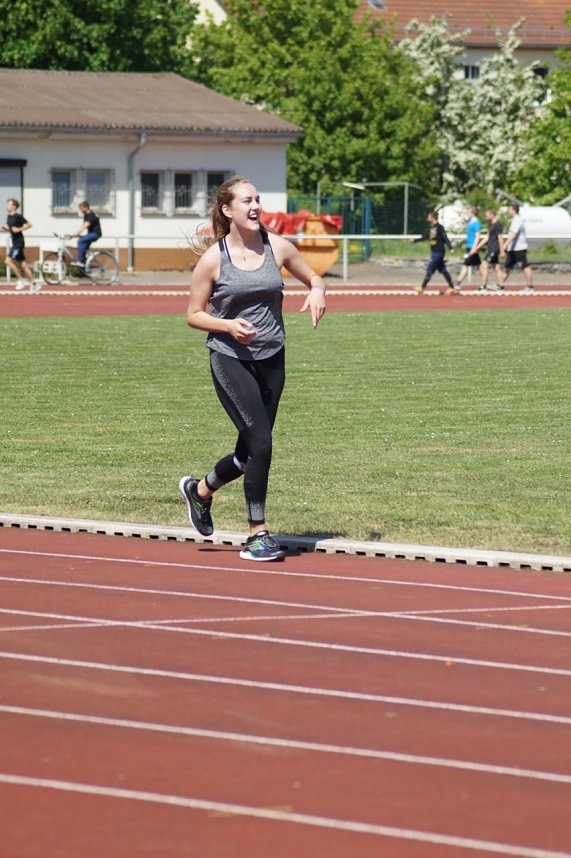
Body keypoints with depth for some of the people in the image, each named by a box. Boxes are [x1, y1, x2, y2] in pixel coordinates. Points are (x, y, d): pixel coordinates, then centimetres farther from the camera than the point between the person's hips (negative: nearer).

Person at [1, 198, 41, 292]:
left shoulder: (18, 216, -14)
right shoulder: (9, 217, 12)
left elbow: (29, 224, -14)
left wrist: (19, 229, -22)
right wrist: (4, 228, 3)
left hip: (19, 242, -9)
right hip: (14, 243, 9)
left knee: (9, 261, -15)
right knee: (23, 264, 9)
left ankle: (21, 280, -6)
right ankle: (34, 283, 13)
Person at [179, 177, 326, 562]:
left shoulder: (278, 247, 1)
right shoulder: (213, 259, -8)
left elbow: (312, 277, 16)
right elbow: (194, 315, -1)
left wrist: (317, 290, -8)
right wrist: (228, 326, -19)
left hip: (271, 359, 5)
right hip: (231, 360, -5)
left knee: (250, 451, 11)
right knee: (260, 442, -15)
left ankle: (200, 490, 41)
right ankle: (258, 534, -1)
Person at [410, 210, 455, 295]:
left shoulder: (439, 227, -13)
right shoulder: (431, 228, 13)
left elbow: (445, 238, -18)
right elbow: (425, 237, 20)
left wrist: (450, 248, -25)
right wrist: (414, 240, 14)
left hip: (438, 252, -9)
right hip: (434, 252, 9)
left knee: (429, 269, -6)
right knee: (443, 270, 10)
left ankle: (422, 287, -2)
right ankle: (451, 287, 12)